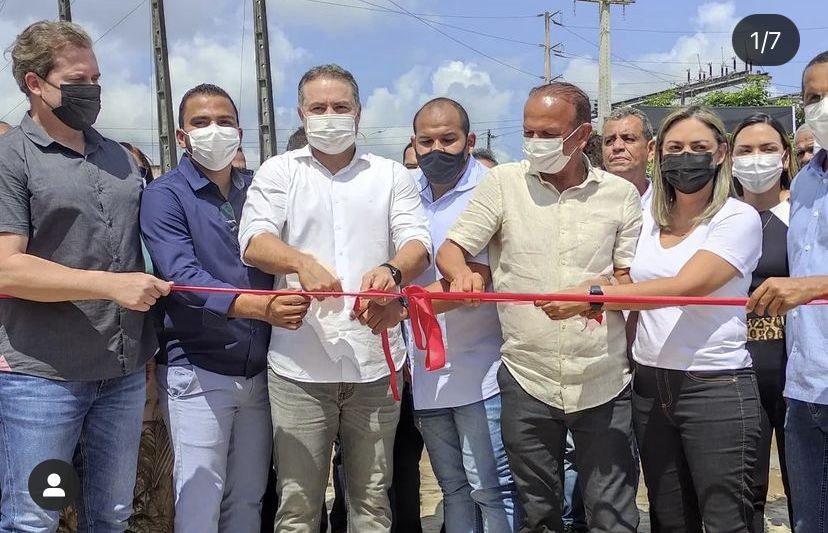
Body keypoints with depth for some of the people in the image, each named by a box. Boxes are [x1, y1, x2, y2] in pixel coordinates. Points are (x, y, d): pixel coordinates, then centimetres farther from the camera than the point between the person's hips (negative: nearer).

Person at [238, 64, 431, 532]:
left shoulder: (392, 175, 11)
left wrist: (392, 270, -24)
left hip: (374, 359, 1)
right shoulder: (279, 172, 8)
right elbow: (254, 240, -6)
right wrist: (301, 262, -27)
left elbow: (418, 242, -1)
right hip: (300, 362, -1)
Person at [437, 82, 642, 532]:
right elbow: (450, 250, 1)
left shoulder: (621, 194, 3)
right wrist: (461, 272, -21)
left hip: (604, 382, 0)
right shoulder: (503, 182, 1)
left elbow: (633, 281, 5)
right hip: (527, 381, 0)